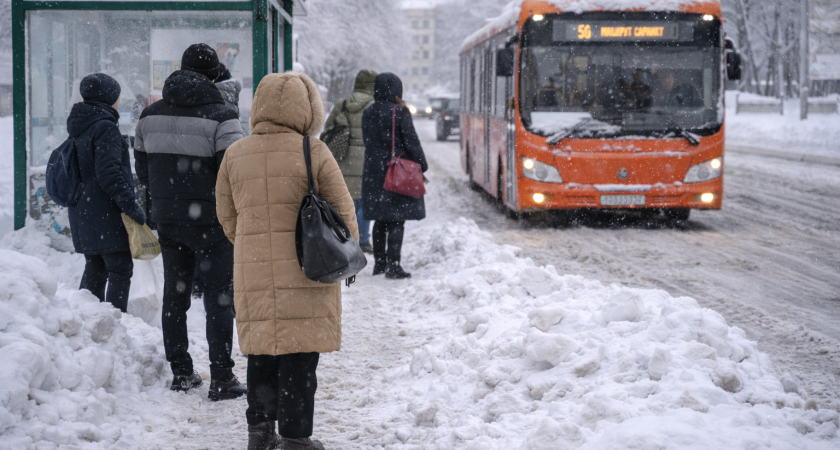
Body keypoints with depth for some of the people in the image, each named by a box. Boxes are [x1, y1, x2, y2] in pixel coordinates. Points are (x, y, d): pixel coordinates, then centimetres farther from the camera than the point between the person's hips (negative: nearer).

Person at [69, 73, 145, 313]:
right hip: (106, 215, -9)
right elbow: (108, 173, -22)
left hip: (82, 213, 9)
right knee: (120, 270, -5)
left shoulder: (80, 128, 15)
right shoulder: (105, 128, -15)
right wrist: (131, 205, -19)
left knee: (94, 270, 17)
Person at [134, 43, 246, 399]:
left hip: (167, 220, 5)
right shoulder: (220, 117, -14)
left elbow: (142, 170, 13)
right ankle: (221, 379, 0)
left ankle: (181, 373, 19)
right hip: (211, 222, -5)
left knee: (174, 295, 14)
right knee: (219, 298, 1)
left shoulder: (150, 115, 5)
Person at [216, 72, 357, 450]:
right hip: (305, 272, -3)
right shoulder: (314, 152, -8)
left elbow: (227, 216, 11)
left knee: (261, 352, 16)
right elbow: (342, 210, -2)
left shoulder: (234, 155, 3)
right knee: (299, 355, 2)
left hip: (254, 273, 4)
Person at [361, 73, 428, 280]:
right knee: (397, 220, -4)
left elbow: (368, 142, 13)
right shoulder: (399, 112, -11)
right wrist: (422, 165, -2)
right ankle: (393, 266, -8)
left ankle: (379, 263, 20)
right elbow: (411, 141, -9)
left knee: (380, 219, 14)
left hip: (373, 172, 6)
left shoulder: (368, 114, 7)